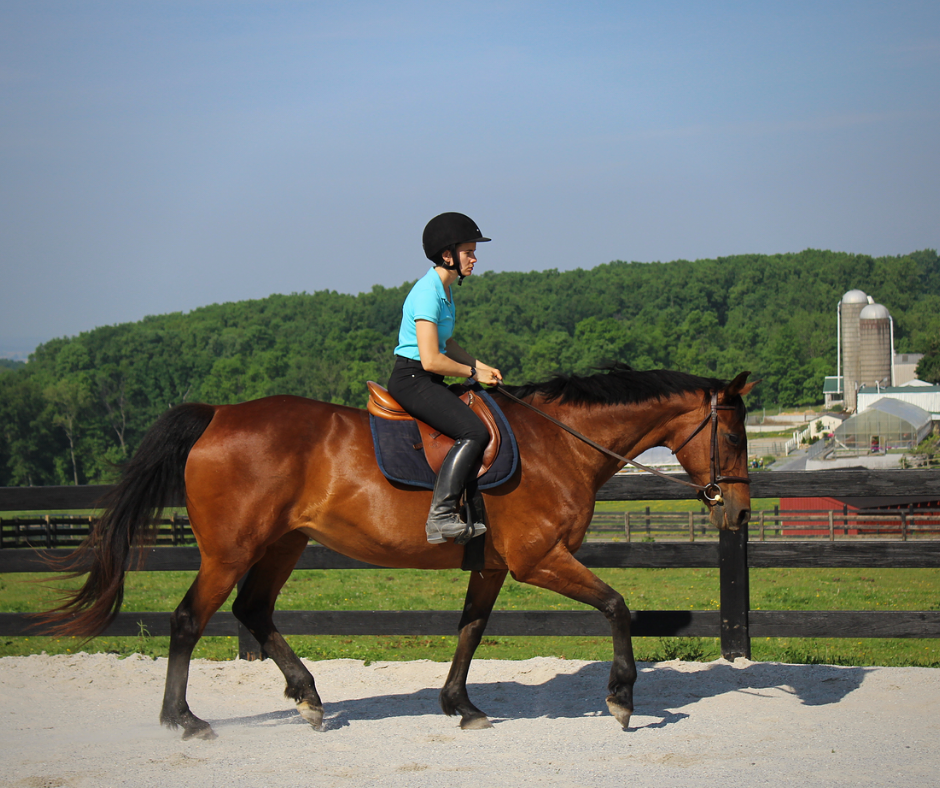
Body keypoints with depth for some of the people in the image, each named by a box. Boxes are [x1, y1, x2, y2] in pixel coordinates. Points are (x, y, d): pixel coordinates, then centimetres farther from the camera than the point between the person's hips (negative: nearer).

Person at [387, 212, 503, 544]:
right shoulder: (428, 293, -18)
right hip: (411, 379, -11)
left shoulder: (445, 289, 14)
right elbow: (431, 360, -23)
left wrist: (482, 366, 13)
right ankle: (440, 516, -27)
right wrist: (473, 372, -11)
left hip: (426, 381, 11)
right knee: (474, 432, -23)